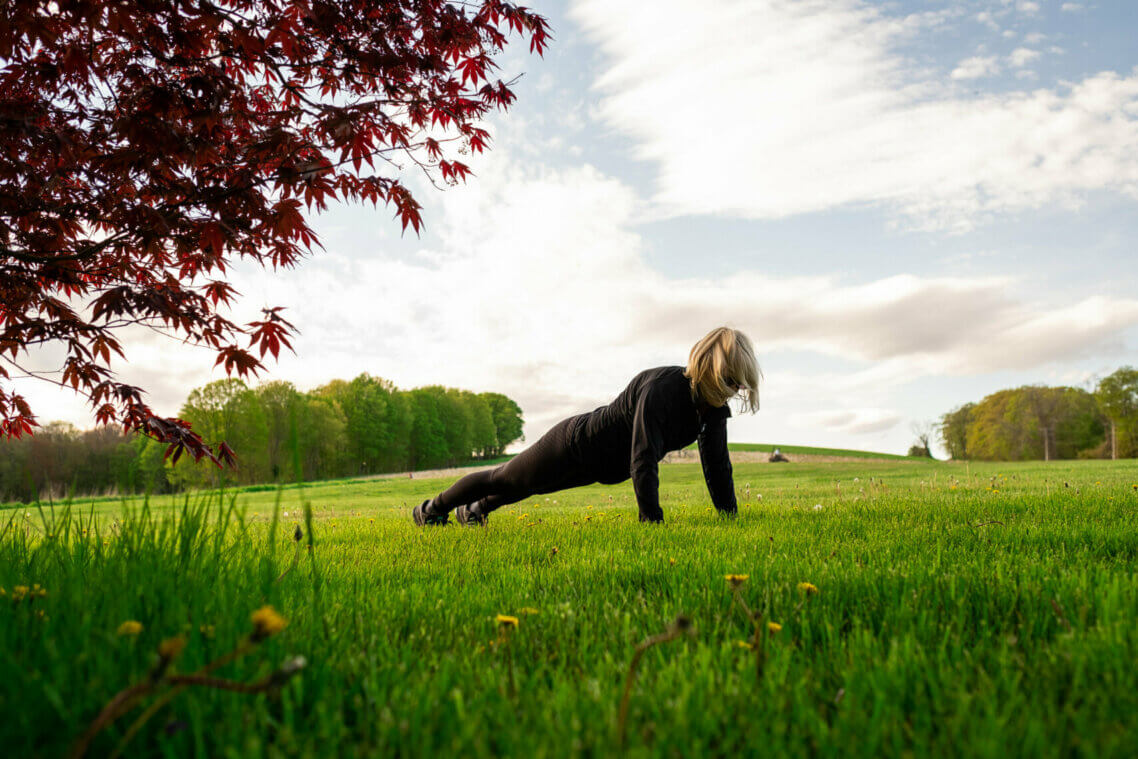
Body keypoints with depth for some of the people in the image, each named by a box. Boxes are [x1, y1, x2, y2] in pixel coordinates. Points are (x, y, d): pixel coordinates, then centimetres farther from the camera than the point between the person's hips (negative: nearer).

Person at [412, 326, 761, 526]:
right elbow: (643, 460, -43)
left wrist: (730, 517, -9)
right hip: (575, 447, -7)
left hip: (604, 464, 7)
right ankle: (433, 509, 41)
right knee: (504, 479, 16)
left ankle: (474, 510, 59)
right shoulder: (661, 388, -39)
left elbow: (716, 463, -6)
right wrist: (652, 522, -45)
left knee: (522, 484, 31)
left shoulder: (712, 402, -14)